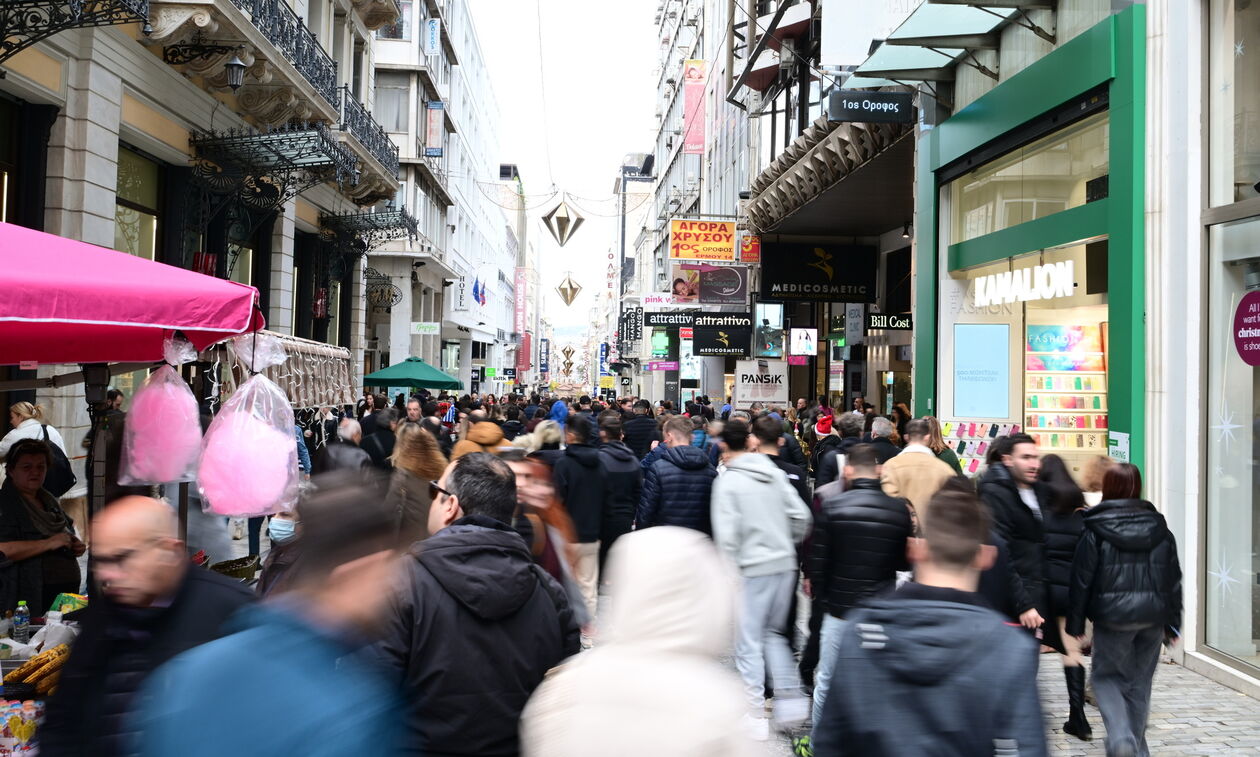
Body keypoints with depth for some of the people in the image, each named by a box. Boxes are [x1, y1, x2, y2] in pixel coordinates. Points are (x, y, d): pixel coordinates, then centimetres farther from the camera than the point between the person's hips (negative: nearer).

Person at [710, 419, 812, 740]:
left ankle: (755, 715, 12)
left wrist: (731, 566, -1)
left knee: (749, 641, 6)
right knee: (774, 633, 21)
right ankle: (790, 699, 16)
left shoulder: (727, 481, -11)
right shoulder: (774, 472, 4)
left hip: (753, 568, -5)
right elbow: (801, 516, 3)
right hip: (785, 564, 6)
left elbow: (727, 535, -15)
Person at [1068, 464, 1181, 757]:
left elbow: (1082, 580, -6)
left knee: (1106, 675, 11)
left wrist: (1075, 624, 2)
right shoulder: (1160, 529, 4)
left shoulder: (1095, 531, -8)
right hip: (1153, 616, 4)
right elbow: (1174, 580, 8)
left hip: (1112, 616, -3)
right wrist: (1172, 624, 15)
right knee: (1140, 681, 15)